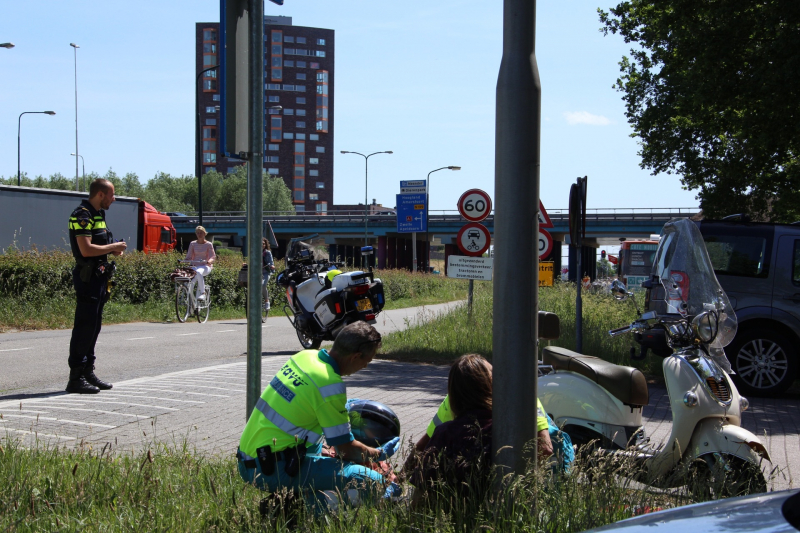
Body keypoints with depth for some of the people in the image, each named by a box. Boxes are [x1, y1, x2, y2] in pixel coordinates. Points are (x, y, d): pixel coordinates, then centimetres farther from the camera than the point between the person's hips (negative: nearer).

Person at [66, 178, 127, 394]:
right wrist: (113, 247, -12)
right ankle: (76, 378, -4)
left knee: (93, 326, 12)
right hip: (87, 276, -10)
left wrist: (113, 249, 8)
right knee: (85, 326, -8)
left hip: (98, 276, 10)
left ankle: (88, 372, 19)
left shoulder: (97, 214, 17)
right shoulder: (82, 215, -14)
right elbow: (86, 249, -23)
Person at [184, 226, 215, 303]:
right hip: (194, 266, 3)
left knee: (198, 272, -41)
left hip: (205, 266, -3)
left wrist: (209, 261, -24)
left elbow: (213, 256, 0)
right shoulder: (192, 244, 13)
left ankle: (202, 292, -32)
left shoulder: (208, 244, 6)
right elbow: (189, 257, 12)